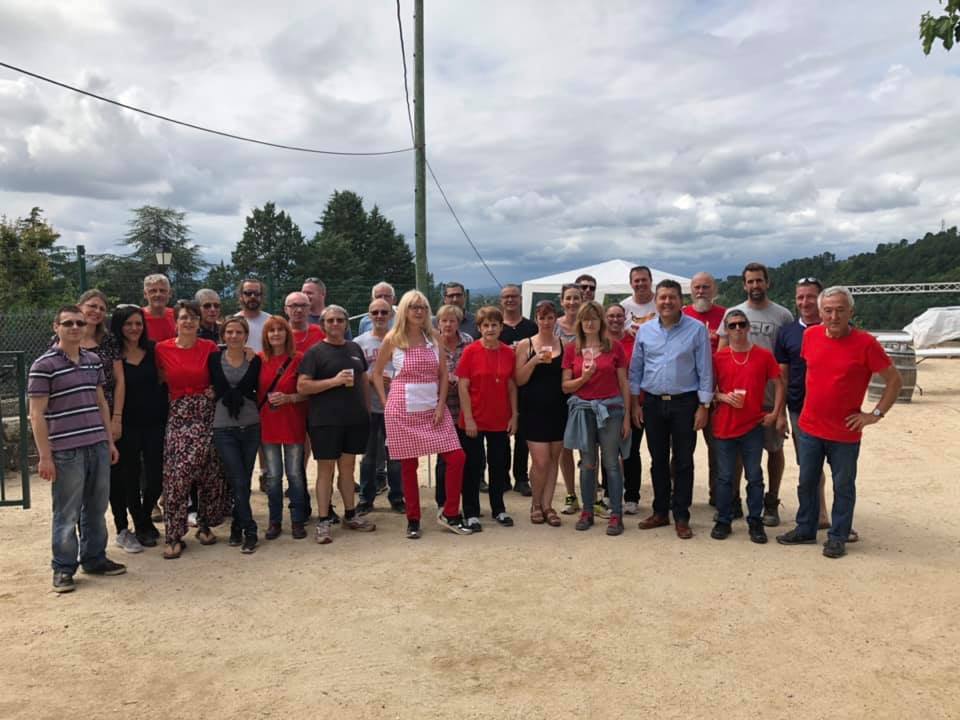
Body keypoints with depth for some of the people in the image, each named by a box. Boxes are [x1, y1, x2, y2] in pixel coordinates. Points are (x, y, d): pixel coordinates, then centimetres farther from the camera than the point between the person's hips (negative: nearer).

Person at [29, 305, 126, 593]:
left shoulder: (94, 361, 10)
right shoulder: (43, 365, -7)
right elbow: (37, 414, -8)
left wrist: (109, 440, 15)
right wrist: (45, 456, -11)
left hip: (98, 446, 5)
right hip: (66, 451, -5)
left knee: (96, 509, 14)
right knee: (67, 513, 4)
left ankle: (94, 558, 28)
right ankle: (63, 568, 18)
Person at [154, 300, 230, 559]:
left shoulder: (210, 348, 2)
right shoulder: (162, 349, 1)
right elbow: (161, 380, 11)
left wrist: (214, 392, -4)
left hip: (207, 414, 1)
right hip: (178, 416, -1)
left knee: (209, 473, 4)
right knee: (177, 474, -9)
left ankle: (205, 526, 21)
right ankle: (174, 536, 0)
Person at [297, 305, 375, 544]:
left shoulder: (354, 348, 11)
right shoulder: (315, 352, -4)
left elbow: (363, 380, 18)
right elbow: (302, 386, -11)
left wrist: (367, 409, 13)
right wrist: (335, 380, -18)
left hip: (355, 418, 5)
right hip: (325, 420, -4)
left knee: (348, 466, 13)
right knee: (326, 468, 0)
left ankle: (350, 515, 24)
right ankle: (323, 521, 7)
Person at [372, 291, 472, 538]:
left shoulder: (434, 337, 5)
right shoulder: (392, 338, -2)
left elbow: (443, 374, 6)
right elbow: (376, 373, 7)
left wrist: (441, 405, -3)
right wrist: (385, 402, -1)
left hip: (433, 409, 3)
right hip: (403, 411, -3)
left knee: (457, 457, -5)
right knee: (408, 465, 4)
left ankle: (450, 514, 10)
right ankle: (413, 519, 20)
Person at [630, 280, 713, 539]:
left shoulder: (697, 329, -5)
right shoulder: (645, 330, 4)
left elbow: (704, 370, -4)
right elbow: (636, 369, 9)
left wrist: (703, 406, -7)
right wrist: (635, 402, 5)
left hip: (685, 402, -3)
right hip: (653, 402, 3)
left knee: (683, 462, 4)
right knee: (658, 460, 12)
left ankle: (681, 517, 14)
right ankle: (660, 512, 24)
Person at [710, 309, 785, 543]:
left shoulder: (764, 355, 0)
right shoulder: (718, 357, 0)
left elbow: (778, 384, 7)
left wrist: (775, 412, -1)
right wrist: (724, 397, -12)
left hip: (753, 426, 0)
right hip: (724, 425, 0)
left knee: (755, 476, 7)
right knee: (725, 477, 7)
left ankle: (755, 522, 18)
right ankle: (723, 520, 18)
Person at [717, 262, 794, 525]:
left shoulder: (783, 315, 2)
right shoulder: (732, 313, 6)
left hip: (771, 395, -1)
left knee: (774, 448, 7)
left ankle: (771, 503, 21)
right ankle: (733, 501, 20)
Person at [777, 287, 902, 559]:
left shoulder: (865, 343, -14)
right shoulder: (810, 335, -1)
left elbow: (895, 380, -6)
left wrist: (875, 414, -9)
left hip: (845, 434, -4)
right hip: (809, 428, 4)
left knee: (843, 488, 10)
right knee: (806, 483, 15)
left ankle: (837, 537, 24)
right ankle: (805, 530, 31)